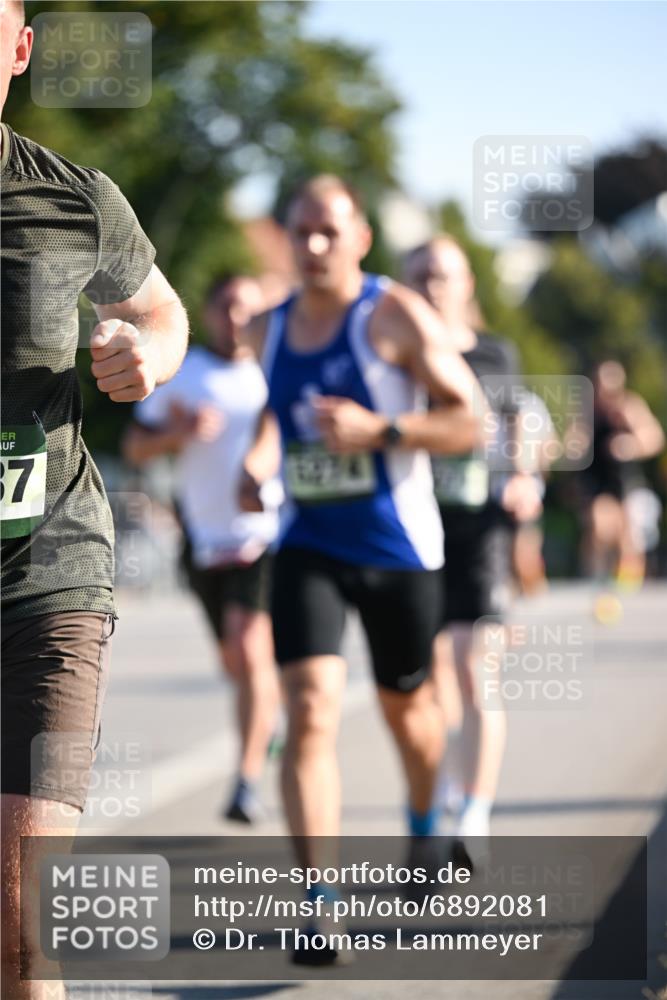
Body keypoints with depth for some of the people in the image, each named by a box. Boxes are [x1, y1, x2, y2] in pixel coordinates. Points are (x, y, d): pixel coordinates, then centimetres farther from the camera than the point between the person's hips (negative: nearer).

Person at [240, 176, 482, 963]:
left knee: (406, 705, 18)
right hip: (307, 549, 2)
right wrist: (257, 468, 8)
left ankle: (423, 826, 51)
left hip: (396, 549, -2)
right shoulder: (269, 333, 5)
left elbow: (471, 422, -13)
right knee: (310, 712, -17)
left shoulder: (396, 317, -10)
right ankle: (320, 905, -21)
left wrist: (379, 430, -25)